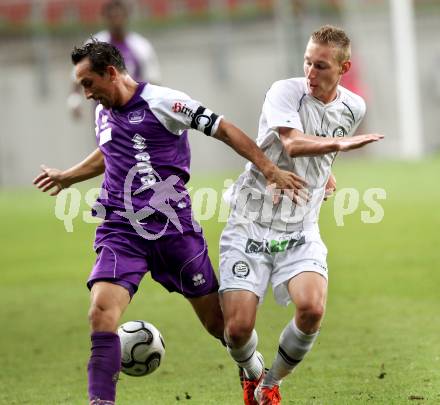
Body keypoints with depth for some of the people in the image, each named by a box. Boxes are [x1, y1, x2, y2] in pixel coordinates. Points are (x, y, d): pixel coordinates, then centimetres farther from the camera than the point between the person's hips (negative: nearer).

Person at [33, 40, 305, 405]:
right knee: (102, 311, -21)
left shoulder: (163, 102, -9)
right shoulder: (103, 113, 12)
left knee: (217, 320, 7)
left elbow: (225, 131, -8)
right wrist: (66, 177, 48)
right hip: (120, 231, 4)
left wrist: (270, 170, -15)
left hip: (172, 226, -4)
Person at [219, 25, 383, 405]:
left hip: (300, 232, 3)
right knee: (239, 327, -13)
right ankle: (252, 374, 25)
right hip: (250, 227, -3)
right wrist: (341, 142, -41)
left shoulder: (353, 107, 6)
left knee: (312, 308, -24)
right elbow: (293, 144, -31)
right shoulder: (285, 92, -12)